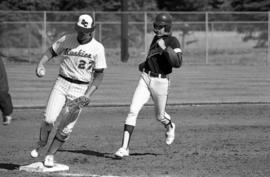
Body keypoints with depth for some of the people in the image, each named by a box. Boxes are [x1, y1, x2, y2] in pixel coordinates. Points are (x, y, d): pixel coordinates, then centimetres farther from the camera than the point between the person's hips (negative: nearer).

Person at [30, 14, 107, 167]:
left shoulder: (98, 48, -6)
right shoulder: (66, 40, 0)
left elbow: (99, 75, -4)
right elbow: (51, 52, 10)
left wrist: (87, 96, -13)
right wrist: (41, 64, -11)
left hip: (81, 89, -1)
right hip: (62, 84, 1)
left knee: (66, 128, -4)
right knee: (49, 119, -15)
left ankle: (51, 154, 18)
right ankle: (42, 143, 14)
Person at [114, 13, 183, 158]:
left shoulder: (173, 42, -11)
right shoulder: (156, 38, 11)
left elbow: (177, 63, -26)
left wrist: (164, 48, -31)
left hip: (160, 82, -5)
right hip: (145, 79, 5)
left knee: (160, 116, 13)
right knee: (133, 111, -12)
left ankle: (169, 126, 51)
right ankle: (124, 147, -15)